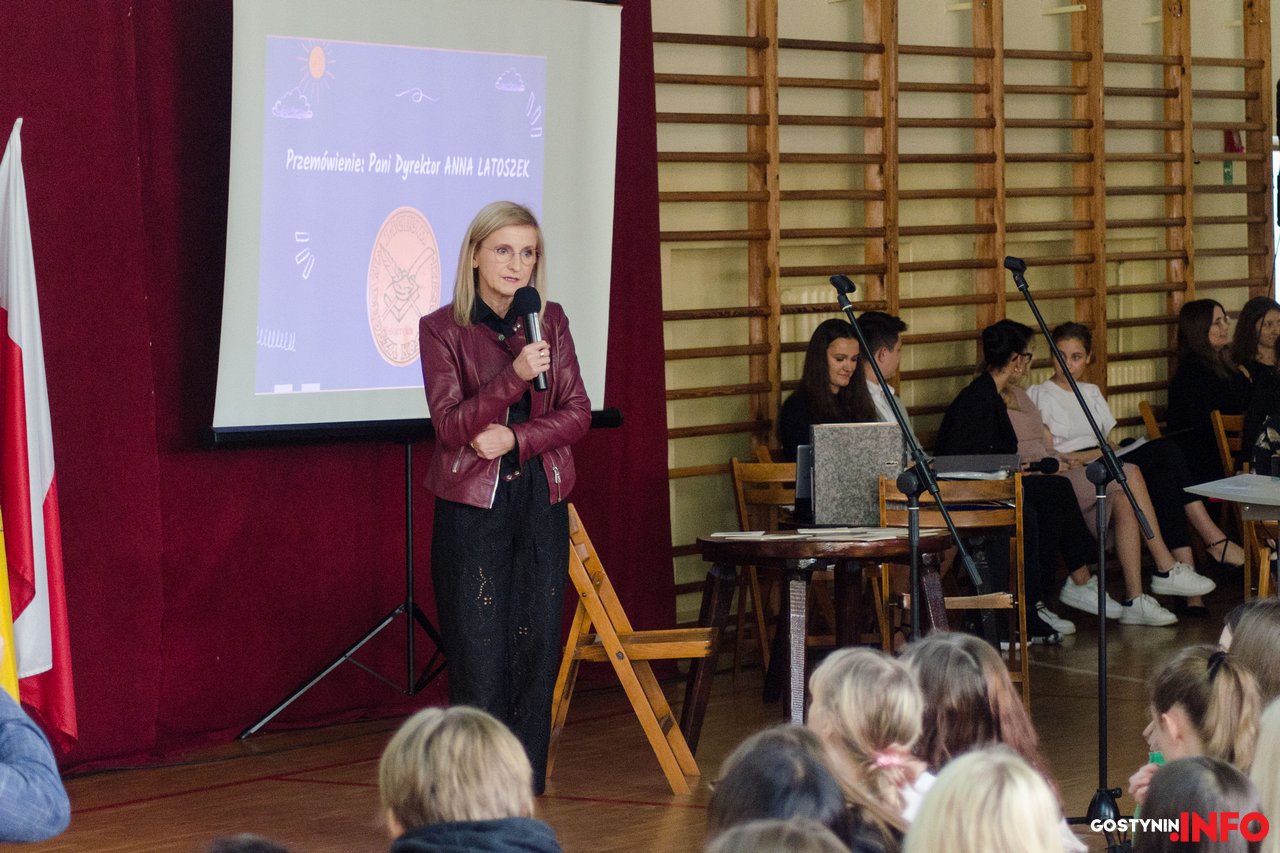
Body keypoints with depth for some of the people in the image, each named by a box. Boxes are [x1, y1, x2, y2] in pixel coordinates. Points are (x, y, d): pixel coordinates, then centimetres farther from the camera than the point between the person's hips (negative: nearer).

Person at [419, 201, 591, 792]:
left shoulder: (550, 322, 8)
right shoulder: (442, 329, -2)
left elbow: (577, 412, 5)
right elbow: (451, 425, -11)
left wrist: (515, 438, -11)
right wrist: (513, 376, -24)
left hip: (541, 504, 4)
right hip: (473, 506, -3)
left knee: (536, 649, 4)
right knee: (478, 655, -5)